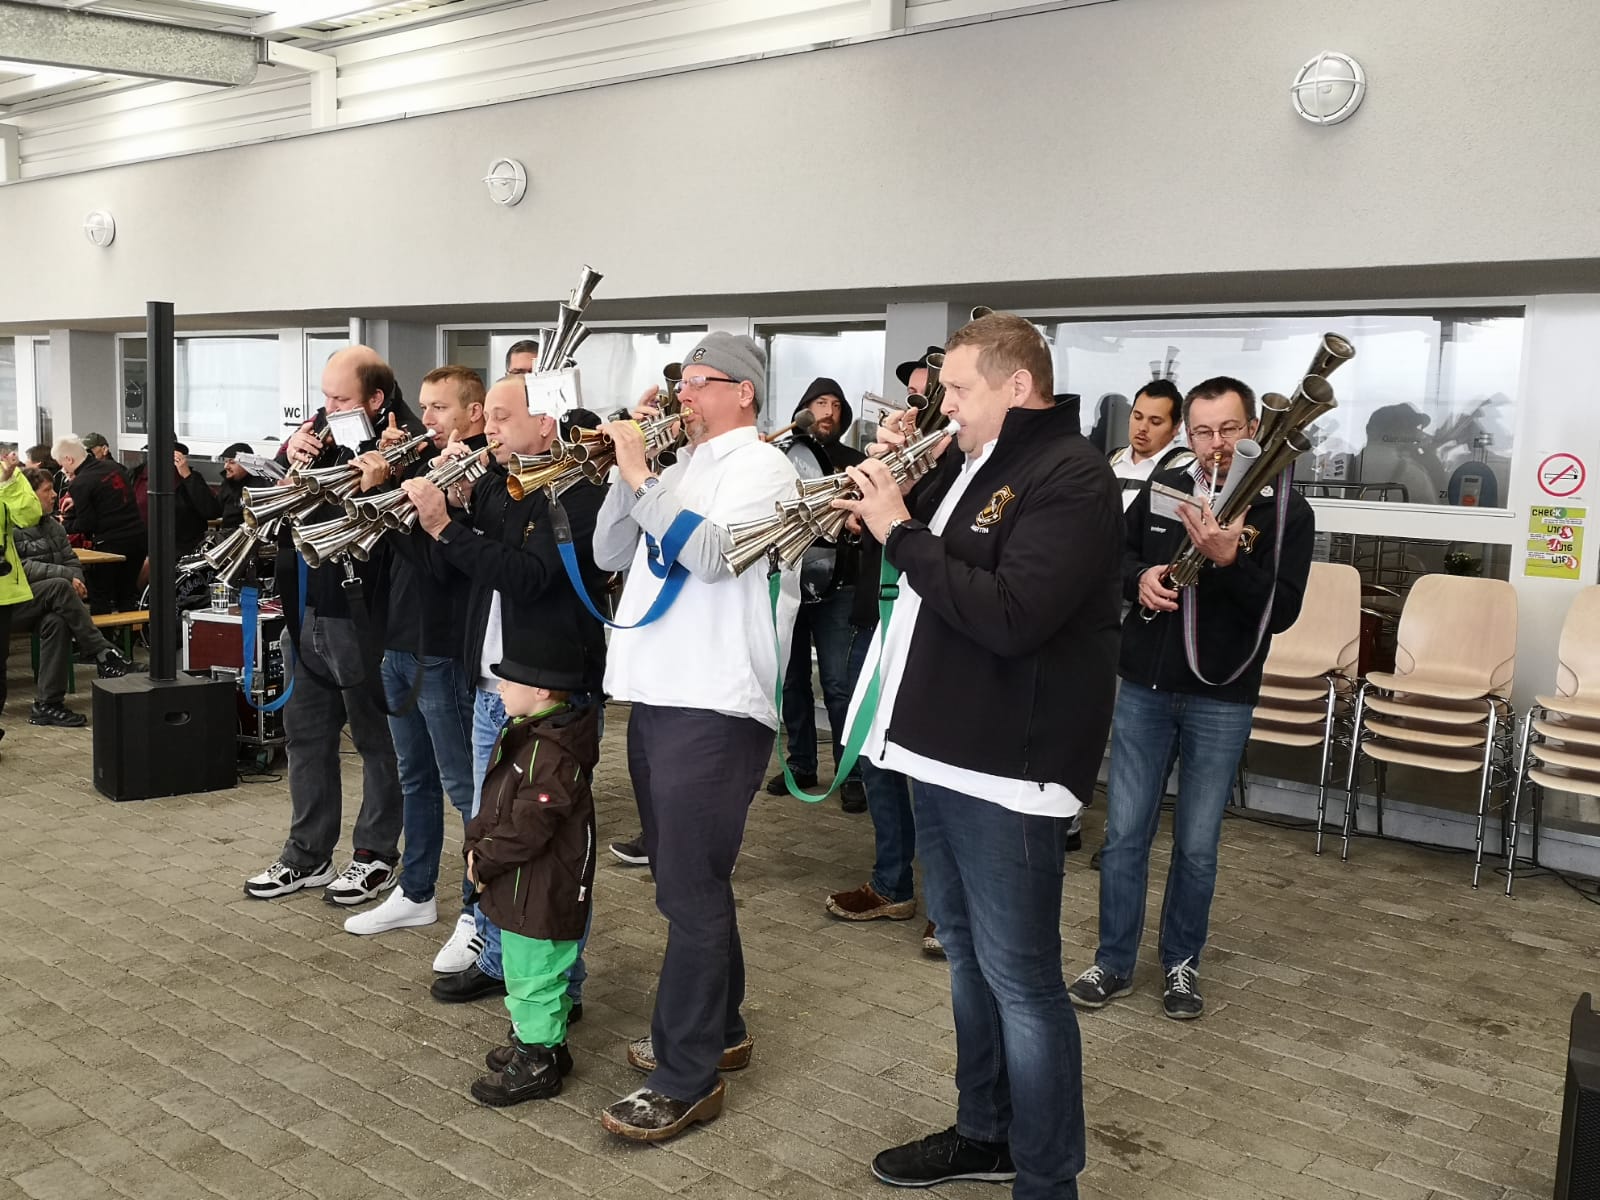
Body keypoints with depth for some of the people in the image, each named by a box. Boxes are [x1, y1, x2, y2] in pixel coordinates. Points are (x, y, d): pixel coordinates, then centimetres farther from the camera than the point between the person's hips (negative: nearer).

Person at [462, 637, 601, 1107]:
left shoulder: (552, 753, -27)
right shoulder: (523, 733, 7)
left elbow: (527, 829, -28)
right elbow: (495, 804, 15)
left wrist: (484, 861, -16)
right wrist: (475, 843, 3)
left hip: (542, 894, -10)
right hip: (521, 890, 10)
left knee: (532, 972, 3)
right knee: (524, 967, 23)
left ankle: (537, 1062, 17)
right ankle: (535, 1038, 39)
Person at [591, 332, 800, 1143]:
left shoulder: (760, 465, -6)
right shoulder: (680, 469, 17)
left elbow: (711, 554, -22)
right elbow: (610, 555, 13)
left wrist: (639, 478, -16)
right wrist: (628, 472, 1)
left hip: (715, 706, -9)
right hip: (655, 697, 9)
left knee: (690, 889, -6)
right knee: (686, 878, 17)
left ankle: (686, 1080, 2)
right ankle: (718, 1029, 31)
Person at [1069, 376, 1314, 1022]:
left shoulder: (1286, 511, -7)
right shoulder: (1162, 489, 2)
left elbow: (1281, 611, -13)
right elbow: (1116, 554, 14)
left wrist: (1228, 560, -28)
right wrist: (1140, 578, -8)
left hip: (1221, 699, -2)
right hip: (1144, 686, 2)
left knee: (1197, 844, 8)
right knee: (1124, 833, 6)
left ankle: (1182, 962, 28)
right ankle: (1113, 962, 20)